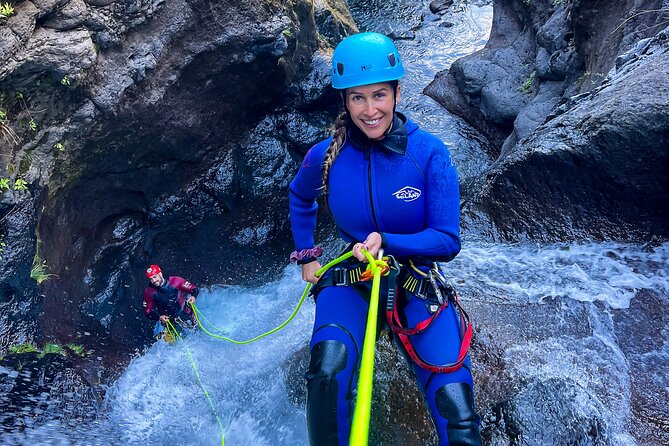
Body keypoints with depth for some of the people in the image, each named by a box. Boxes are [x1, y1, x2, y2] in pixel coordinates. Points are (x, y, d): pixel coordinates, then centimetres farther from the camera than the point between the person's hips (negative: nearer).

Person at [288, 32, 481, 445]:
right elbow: (300, 198, 17)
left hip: (417, 286, 0)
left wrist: (385, 242, -26)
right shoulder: (325, 156, -6)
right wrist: (306, 255, 15)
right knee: (327, 372, -30)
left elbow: (448, 240, -11)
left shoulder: (429, 152, -12)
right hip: (350, 283, 1)